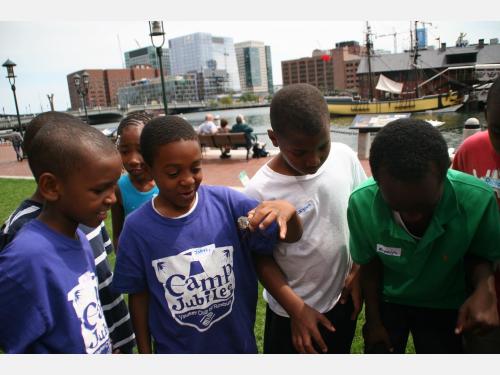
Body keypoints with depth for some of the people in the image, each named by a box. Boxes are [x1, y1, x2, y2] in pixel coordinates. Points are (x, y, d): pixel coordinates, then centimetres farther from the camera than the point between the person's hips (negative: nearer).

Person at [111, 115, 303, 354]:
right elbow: (138, 295, -4)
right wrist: (144, 351, 3)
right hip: (176, 350, -1)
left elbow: (291, 236, -12)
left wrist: (287, 210, -34)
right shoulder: (137, 228, -16)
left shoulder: (227, 202, -16)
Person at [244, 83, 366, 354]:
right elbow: (261, 259, -13)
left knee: (340, 352, 26)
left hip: (342, 299, 4)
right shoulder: (259, 191, -24)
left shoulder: (345, 157, -13)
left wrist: (359, 270, -4)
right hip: (291, 313, -4)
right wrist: (297, 310, -16)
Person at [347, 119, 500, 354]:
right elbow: (369, 264, -12)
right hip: (387, 301, 0)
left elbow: (480, 255, -10)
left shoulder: (476, 199, -31)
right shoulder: (362, 203, -30)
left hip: (443, 306, 1)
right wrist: (373, 321, -1)